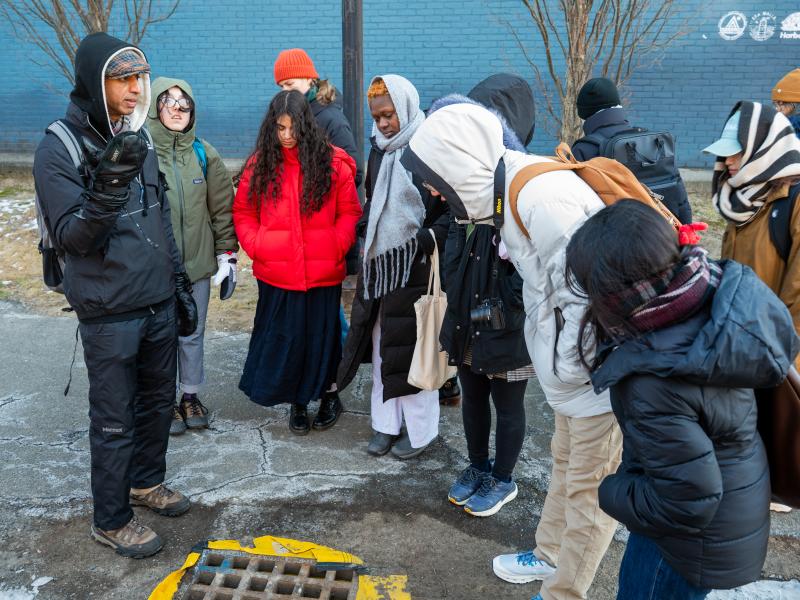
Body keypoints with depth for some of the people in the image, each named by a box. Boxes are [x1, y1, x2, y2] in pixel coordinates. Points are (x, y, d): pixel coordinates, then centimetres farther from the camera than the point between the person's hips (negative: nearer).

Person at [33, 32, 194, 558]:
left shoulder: (139, 140, 7)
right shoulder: (58, 150, -13)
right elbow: (72, 238, -17)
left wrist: (181, 286, 15)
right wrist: (108, 186, -33)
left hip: (159, 304, 6)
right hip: (110, 314, -6)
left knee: (159, 400, 18)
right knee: (114, 420, 5)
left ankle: (147, 482, 40)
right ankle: (111, 519, 23)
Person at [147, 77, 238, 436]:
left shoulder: (203, 153, 3)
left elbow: (222, 208, 6)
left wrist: (227, 255, 4)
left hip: (198, 263, 3)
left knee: (193, 335, 13)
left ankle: (191, 396, 30)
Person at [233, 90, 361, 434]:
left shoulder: (332, 163, -2)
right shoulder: (260, 164, 2)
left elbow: (349, 212, 3)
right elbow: (243, 212, 9)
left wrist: (338, 245, -8)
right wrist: (255, 245, -4)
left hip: (323, 273, -1)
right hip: (276, 274, 2)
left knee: (322, 333, 11)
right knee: (283, 336, 9)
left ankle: (330, 395, 33)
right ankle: (296, 403, 27)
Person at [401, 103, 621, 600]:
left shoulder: (544, 198, -28)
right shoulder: (511, 190, 4)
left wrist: (566, 367, -17)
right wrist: (556, 363, 11)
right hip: (574, 364, 10)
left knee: (589, 488, 8)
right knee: (566, 465, 26)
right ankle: (551, 554, 47)